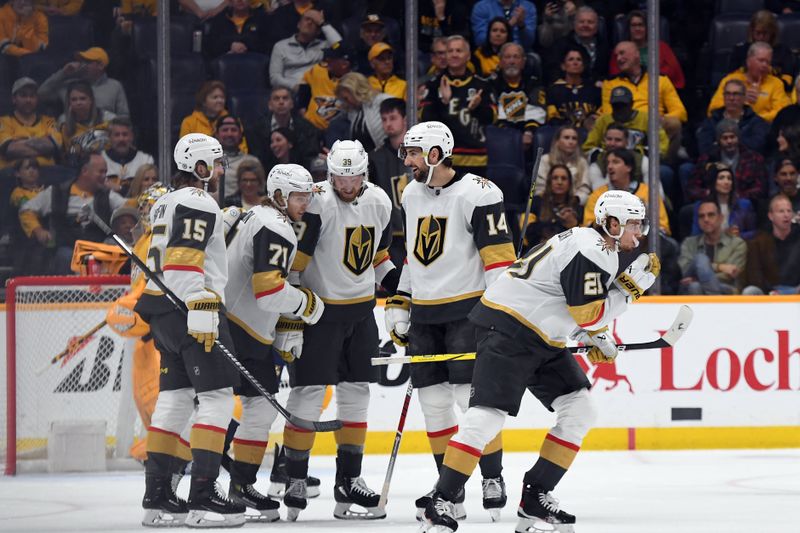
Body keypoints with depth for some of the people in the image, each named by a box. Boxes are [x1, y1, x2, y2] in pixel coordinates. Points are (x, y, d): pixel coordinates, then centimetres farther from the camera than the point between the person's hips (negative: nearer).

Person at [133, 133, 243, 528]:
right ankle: (202, 495, -14)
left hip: (165, 312, 10)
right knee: (216, 397, -8)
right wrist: (201, 312, -26)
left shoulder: (166, 203, 21)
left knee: (175, 396, 11)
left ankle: (157, 496, 9)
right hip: (190, 307, -10)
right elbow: (184, 259, -22)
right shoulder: (198, 203, -11)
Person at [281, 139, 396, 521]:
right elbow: (292, 261, -20)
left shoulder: (379, 202, 2)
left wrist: (401, 287, 9)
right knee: (309, 392, -8)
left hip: (360, 310, 7)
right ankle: (294, 479, -2)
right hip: (317, 307, -7)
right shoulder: (317, 204, -19)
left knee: (356, 391, 10)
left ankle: (349, 478, 18)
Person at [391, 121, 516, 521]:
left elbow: (499, 255, -15)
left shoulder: (478, 194, -12)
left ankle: (493, 481, 1)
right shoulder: (411, 195, 11)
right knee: (434, 403, 6)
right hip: (424, 314, 7)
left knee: (474, 397, -10)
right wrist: (397, 304, 17)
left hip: (467, 309, -7)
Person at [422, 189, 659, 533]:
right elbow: (590, 315, -19)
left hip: (543, 339, 11)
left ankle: (536, 497, 7)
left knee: (580, 411, 5)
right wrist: (632, 284, -9)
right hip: (508, 327, -11)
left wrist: (594, 338, 8)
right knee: (488, 414, -17)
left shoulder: (603, 250, 15)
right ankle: (441, 503, -14)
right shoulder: (589, 251, -18)